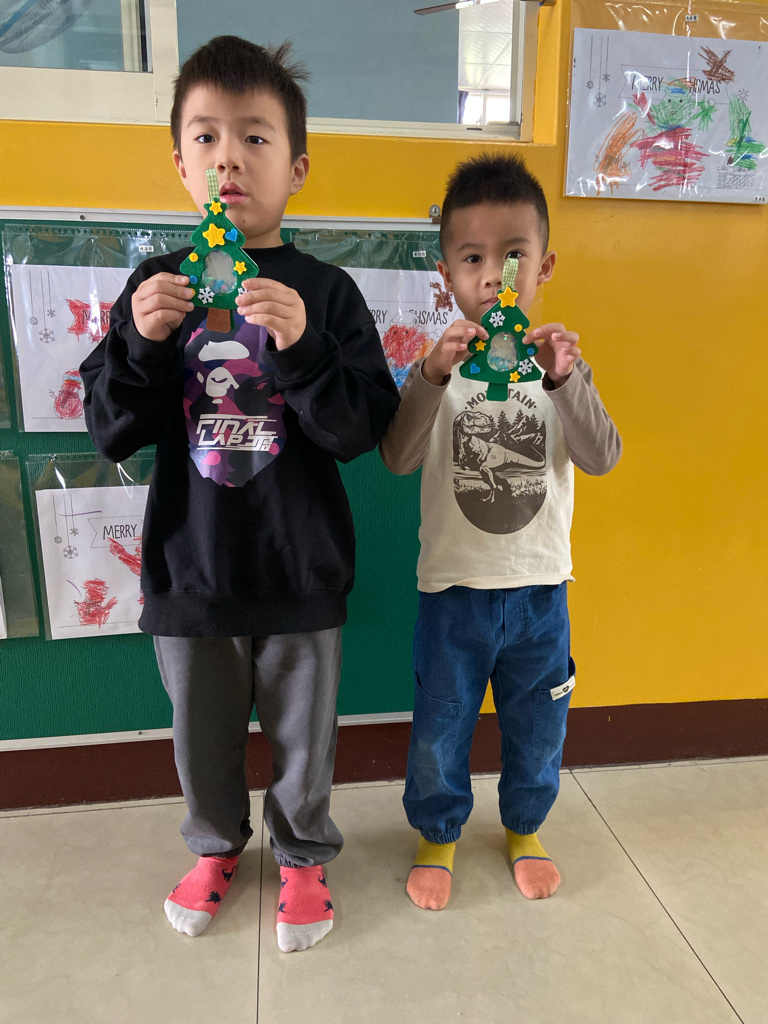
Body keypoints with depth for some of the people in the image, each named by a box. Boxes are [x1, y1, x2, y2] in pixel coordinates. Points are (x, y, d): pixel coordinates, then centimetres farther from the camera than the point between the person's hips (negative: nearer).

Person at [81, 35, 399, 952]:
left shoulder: (326, 292, -7)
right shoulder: (157, 286, -1)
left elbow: (362, 431, -13)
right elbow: (111, 432, -2)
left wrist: (301, 349, -28)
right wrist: (140, 344, -19)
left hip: (299, 575, -1)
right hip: (189, 571, 2)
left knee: (303, 736, 17)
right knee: (202, 736, 22)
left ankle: (303, 855, 45)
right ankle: (216, 843, 50)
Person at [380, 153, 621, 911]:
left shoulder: (561, 362, -3)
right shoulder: (437, 365, -7)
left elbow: (602, 458, -15)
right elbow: (397, 458, -19)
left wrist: (564, 380, -31)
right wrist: (432, 377, -33)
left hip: (540, 589, 2)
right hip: (453, 588, -1)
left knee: (538, 727, 20)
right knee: (440, 729, 15)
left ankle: (524, 827, 48)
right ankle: (438, 833, 43)